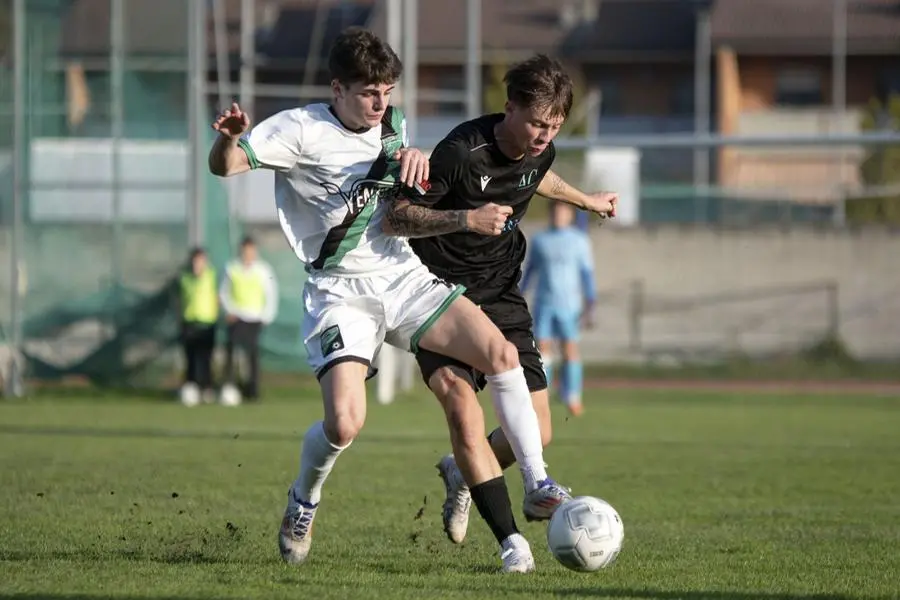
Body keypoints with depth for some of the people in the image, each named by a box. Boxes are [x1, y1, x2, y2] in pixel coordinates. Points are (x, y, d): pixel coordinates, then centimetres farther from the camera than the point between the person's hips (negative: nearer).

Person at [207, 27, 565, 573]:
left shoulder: (392, 124, 8)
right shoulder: (303, 130, -10)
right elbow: (225, 166, -15)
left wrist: (414, 158, 2)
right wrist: (231, 137, -39)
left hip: (404, 277, 5)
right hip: (341, 294, -5)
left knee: (501, 352, -16)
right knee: (345, 424, -22)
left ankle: (538, 485, -8)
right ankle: (304, 501, 11)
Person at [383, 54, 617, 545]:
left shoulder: (539, 151, -2)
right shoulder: (462, 151, -23)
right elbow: (393, 218, -23)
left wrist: (586, 201, 41)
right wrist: (465, 218, -35)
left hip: (500, 294, 6)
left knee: (535, 431, -3)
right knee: (459, 395, -33)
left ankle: (461, 474, 28)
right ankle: (533, 484, -8)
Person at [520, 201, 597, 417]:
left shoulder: (579, 240, 5)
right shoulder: (539, 240, 11)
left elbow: (587, 272, 3)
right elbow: (529, 269, 19)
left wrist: (589, 302, -5)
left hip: (569, 305, -2)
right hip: (544, 303, 2)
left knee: (570, 349, -6)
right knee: (542, 349, -7)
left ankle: (572, 398, 1)